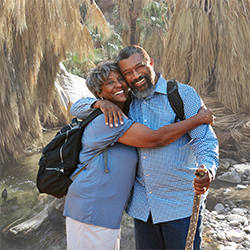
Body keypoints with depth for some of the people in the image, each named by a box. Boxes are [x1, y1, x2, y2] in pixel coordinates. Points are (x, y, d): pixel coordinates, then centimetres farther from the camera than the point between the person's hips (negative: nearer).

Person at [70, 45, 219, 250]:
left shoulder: (183, 94, -5)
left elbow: (205, 139, -10)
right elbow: (77, 109, 10)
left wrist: (208, 171, -32)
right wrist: (101, 103, -13)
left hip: (181, 203, -4)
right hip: (142, 204, 4)